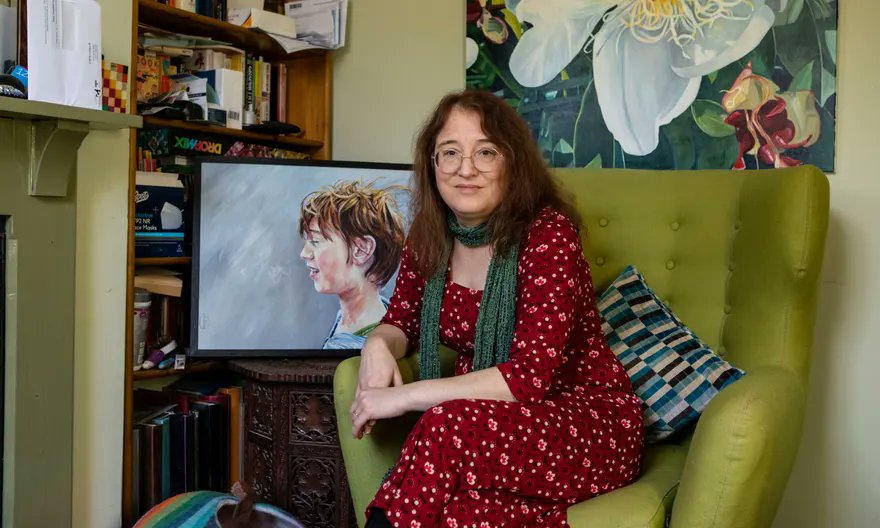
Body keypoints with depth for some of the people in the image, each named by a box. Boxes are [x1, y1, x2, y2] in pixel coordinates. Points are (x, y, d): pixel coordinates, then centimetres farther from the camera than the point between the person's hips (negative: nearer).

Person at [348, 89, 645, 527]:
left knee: (450, 427, -32)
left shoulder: (548, 234, -18)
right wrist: (377, 347, -12)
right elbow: (401, 321, 12)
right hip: (500, 421, 4)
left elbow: (530, 376, -25)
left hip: (588, 420, -3)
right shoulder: (429, 236, 0)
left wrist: (402, 397, -26)